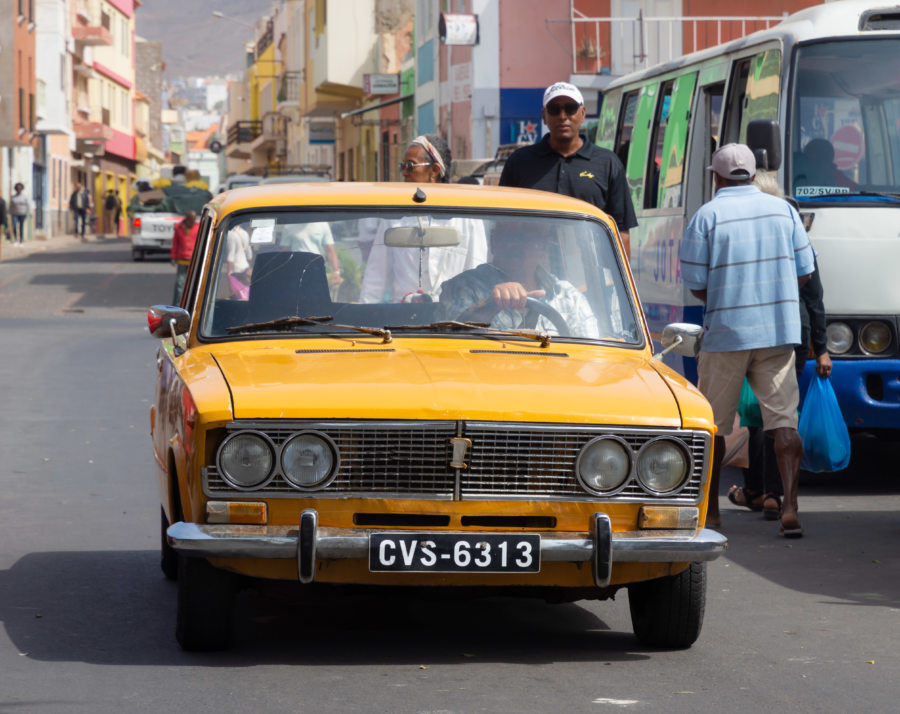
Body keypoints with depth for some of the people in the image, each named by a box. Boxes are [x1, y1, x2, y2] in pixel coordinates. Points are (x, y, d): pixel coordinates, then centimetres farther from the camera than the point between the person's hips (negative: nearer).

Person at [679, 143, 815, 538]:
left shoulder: (707, 216, -5)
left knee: (714, 424, 10)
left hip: (726, 332, -2)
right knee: (783, 420, 1)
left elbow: (696, 284, -6)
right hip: (779, 332, 2)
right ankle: (790, 508, -11)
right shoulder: (783, 210, 5)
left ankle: (709, 509, 16)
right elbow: (803, 272, 7)